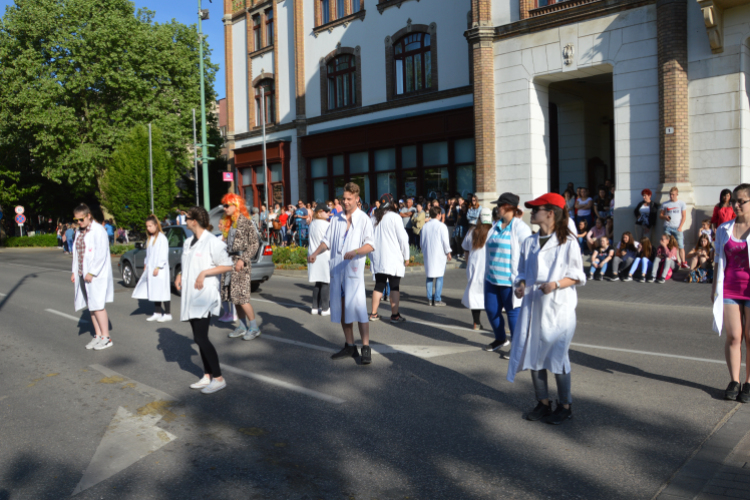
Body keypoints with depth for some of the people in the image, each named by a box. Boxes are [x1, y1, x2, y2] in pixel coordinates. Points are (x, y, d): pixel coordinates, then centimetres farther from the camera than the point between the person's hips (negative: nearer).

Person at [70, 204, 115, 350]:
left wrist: (91, 273, -18)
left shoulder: (98, 230, -12)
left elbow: (101, 254, -17)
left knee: (98, 305, -8)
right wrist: (75, 271, 12)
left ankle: (106, 337, 0)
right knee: (91, 306, 10)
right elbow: (77, 253, 20)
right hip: (83, 275, 8)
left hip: (96, 275, -8)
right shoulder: (79, 232, 15)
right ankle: (98, 335, 17)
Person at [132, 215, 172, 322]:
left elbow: (164, 255, -15)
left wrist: (158, 267, -16)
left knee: (162, 292, -5)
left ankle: (167, 314, 1)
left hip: (160, 270, -8)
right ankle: (157, 313, 17)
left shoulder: (161, 238, -12)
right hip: (150, 269, 8)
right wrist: (145, 264, 12)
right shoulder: (149, 238, 15)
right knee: (153, 292, 10)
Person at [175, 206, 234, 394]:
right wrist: (180, 275, 7)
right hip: (190, 296, 9)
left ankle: (218, 378, 1)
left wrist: (204, 272, -20)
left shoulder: (213, 242, -12)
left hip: (205, 296, -8)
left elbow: (228, 266, -14)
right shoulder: (188, 242, 13)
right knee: (199, 338, 12)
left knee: (201, 338, -10)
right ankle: (207, 376, 22)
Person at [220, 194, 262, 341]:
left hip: (241, 262, -8)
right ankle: (242, 326, 19)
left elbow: (255, 243, -13)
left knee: (241, 297, -10)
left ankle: (254, 327, 1)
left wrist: (243, 259, -18)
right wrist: (223, 231, 6)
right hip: (230, 261, 8)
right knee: (234, 296, 9)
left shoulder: (246, 222, -9)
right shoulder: (228, 223, 15)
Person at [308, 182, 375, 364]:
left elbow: (370, 245, -9)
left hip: (354, 269, -6)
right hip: (336, 269, 6)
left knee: (358, 308, -12)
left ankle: (366, 348, -6)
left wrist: (354, 251, -27)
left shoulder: (363, 219, 0)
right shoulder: (336, 219, 15)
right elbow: (327, 240, 14)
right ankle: (350, 346, 19)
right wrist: (316, 253, -5)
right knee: (341, 309, 9)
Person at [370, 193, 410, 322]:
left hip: (378, 258, 5)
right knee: (394, 287, 0)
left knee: (379, 286, 11)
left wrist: (372, 256, 19)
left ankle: (373, 313, 13)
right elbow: (403, 238, -9)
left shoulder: (376, 218, 9)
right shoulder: (394, 217, -7)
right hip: (393, 258, -5)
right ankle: (395, 315, 0)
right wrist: (406, 256, 0)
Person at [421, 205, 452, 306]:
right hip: (439, 254, -5)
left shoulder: (425, 226, 7)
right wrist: (448, 252, 2)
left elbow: (421, 241, 13)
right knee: (439, 276, -1)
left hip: (428, 254, 5)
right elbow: (445, 241, -9)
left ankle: (429, 299, 10)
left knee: (429, 276, 10)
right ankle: (437, 300, -3)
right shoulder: (441, 226, -9)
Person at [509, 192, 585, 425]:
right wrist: (521, 285, -4)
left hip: (559, 308, -5)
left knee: (557, 357, -1)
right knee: (533, 354, 9)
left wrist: (556, 284, -20)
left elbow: (577, 276, -4)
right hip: (533, 306, 6)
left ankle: (565, 406, 17)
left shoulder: (568, 242, -7)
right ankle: (543, 403, 25)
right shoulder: (529, 243, 9)